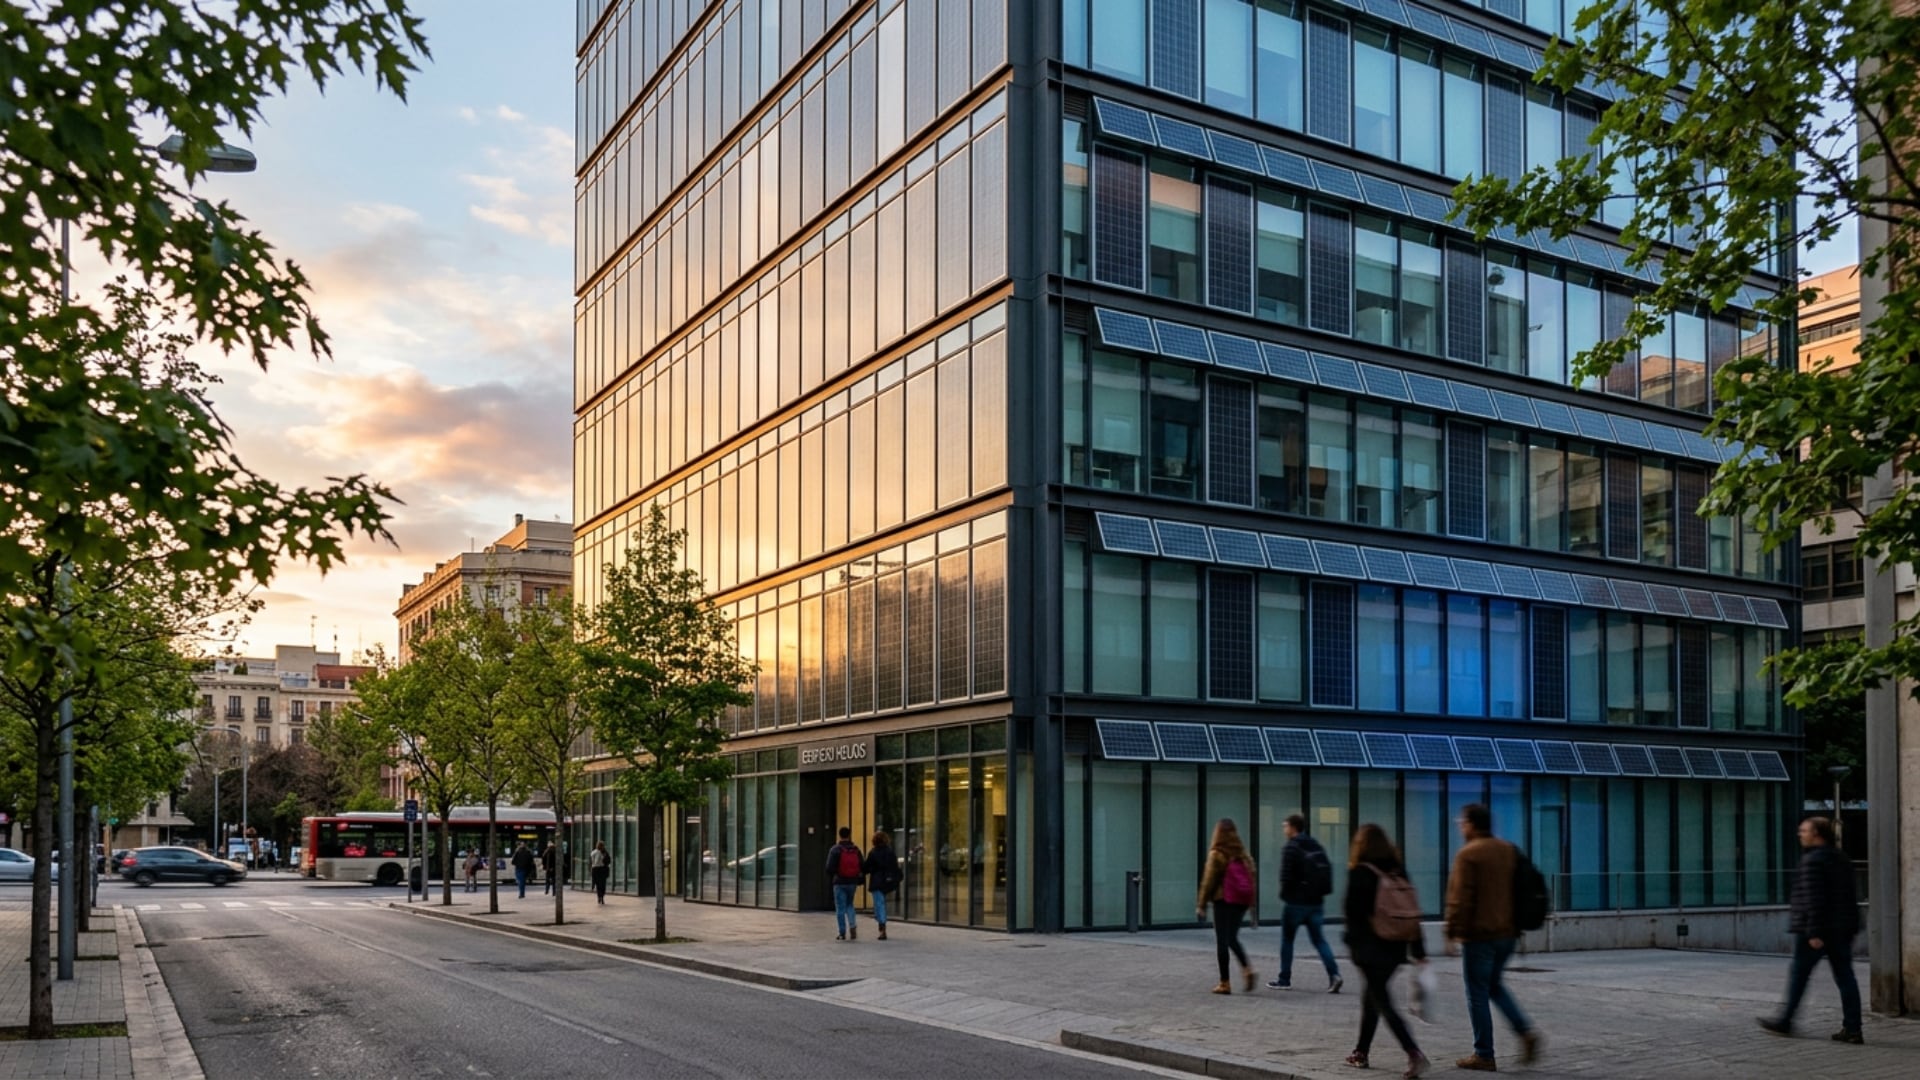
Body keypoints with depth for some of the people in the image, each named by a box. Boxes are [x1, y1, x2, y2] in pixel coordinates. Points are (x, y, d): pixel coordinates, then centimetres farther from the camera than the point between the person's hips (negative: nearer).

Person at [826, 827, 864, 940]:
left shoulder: (835, 849, -9)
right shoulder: (856, 850, 4)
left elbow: (830, 867, -13)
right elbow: (863, 866, 3)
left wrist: (831, 876, 7)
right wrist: (860, 880, 15)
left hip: (840, 882, -4)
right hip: (852, 883, 4)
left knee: (840, 908, 2)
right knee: (849, 905, 21)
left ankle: (842, 934, 1)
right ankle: (852, 926, 1)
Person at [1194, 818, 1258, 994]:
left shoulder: (1217, 854, -8)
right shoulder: (1243, 854, 8)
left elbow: (1209, 881, -9)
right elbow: (1252, 879, 9)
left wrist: (1201, 905, -3)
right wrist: (1252, 907, 14)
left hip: (1223, 900, -5)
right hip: (1242, 901, 5)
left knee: (1222, 941, 1)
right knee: (1232, 938, 17)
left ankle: (1224, 983, 1)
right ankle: (1247, 968, -4)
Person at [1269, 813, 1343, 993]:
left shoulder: (1290, 848, -12)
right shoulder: (1317, 846, 11)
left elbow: (1285, 876, -17)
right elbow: (1327, 871, 11)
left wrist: (1284, 894, 0)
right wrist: (1318, 893, 12)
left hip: (1296, 902, -6)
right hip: (1316, 902, 6)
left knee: (1287, 939, 8)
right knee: (1318, 939, 8)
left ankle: (1284, 979, 13)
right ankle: (1334, 973, -10)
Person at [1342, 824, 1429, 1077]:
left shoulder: (1360, 873, -10)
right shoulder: (1398, 872, 6)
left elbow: (1353, 913, -12)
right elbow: (1412, 912, 6)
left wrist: (1352, 943, -1)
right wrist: (1419, 952, 9)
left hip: (1370, 949, -6)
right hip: (1395, 949, 6)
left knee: (1382, 1002, -4)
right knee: (1372, 998, 20)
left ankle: (1414, 1054, -17)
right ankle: (1361, 1052, 28)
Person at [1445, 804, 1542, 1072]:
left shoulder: (1468, 854, -13)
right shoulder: (1510, 851, 10)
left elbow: (1460, 898, -16)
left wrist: (1452, 930, -9)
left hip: (1479, 934, -8)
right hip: (1508, 933, 8)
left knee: (1478, 994, 2)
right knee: (1495, 985, 23)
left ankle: (1483, 1055, 6)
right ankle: (1526, 1031, 5)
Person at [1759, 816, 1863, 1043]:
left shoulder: (1812, 860, -14)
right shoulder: (1841, 859, 13)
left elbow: (1814, 899, -21)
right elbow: (1849, 897, 18)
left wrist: (1813, 932, -21)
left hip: (1816, 930, -8)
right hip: (1842, 929, 8)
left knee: (1798, 973, 3)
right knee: (1845, 976, 5)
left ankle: (1784, 1022, 11)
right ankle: (1852, 1029, 3)